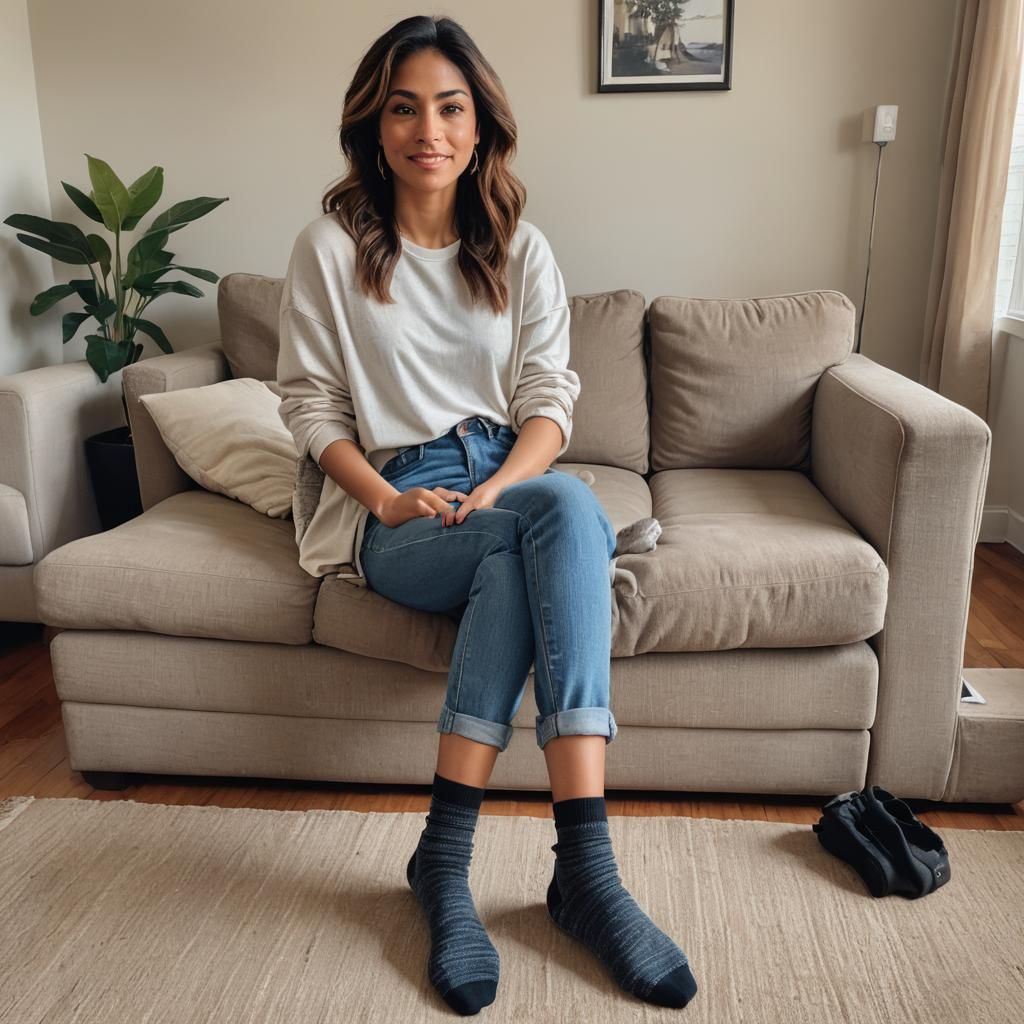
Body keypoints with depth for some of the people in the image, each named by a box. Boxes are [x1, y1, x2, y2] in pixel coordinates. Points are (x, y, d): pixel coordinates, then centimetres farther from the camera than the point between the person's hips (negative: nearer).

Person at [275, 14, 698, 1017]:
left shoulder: (520, 247, 10)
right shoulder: (329, 247, 3)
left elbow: (549, 397, 4)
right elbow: (309, 401, 2)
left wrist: (499, 487, -16)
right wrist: (388, 499, -13)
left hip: (511, 480, 3)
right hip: (399, 512, -2)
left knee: (540, 531, -35)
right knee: (563, 512, -32)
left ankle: (446, 851, -28)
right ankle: (583, 867, -29)